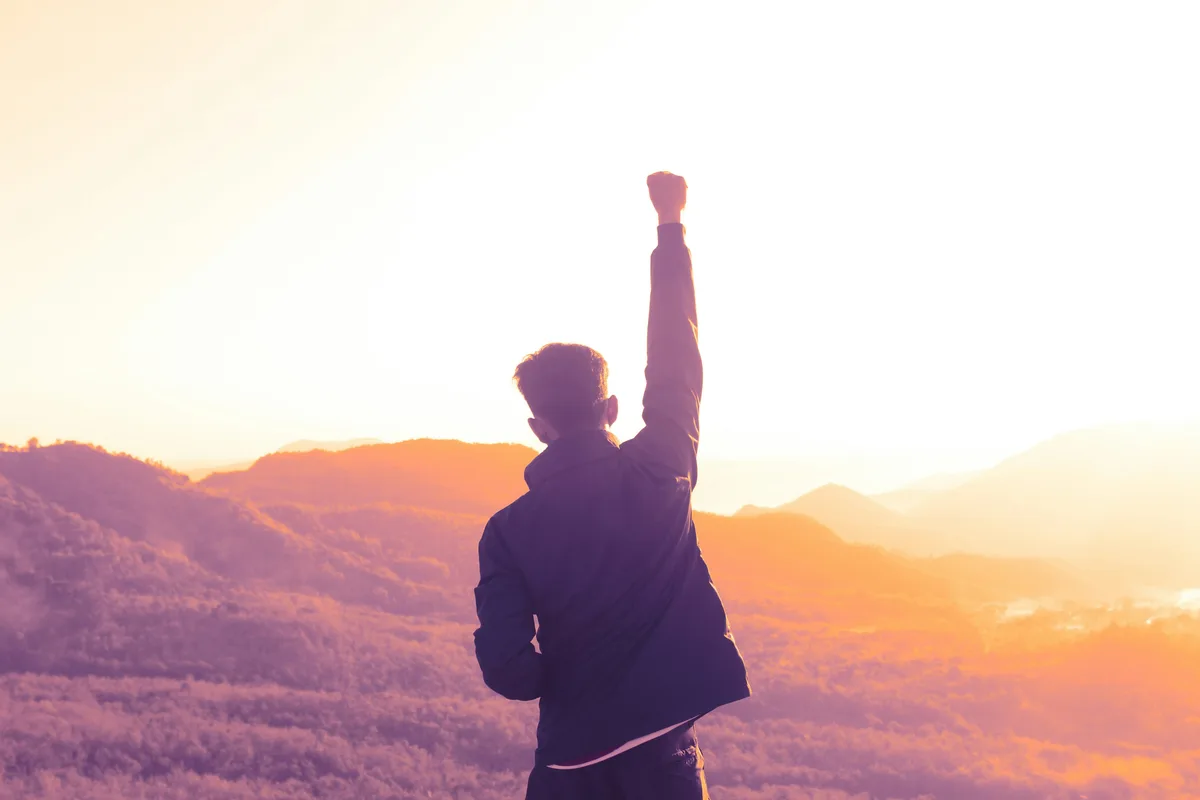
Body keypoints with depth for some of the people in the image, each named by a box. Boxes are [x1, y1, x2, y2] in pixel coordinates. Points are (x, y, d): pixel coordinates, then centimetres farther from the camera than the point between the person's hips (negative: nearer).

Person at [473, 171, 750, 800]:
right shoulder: (658, 472, -8)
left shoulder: (508, 532, -7)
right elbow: (676, 362, 4)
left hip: (571, 749, 0)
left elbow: (506, 669, -12)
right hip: (661, 747, 0)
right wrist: (671, 227, 12)